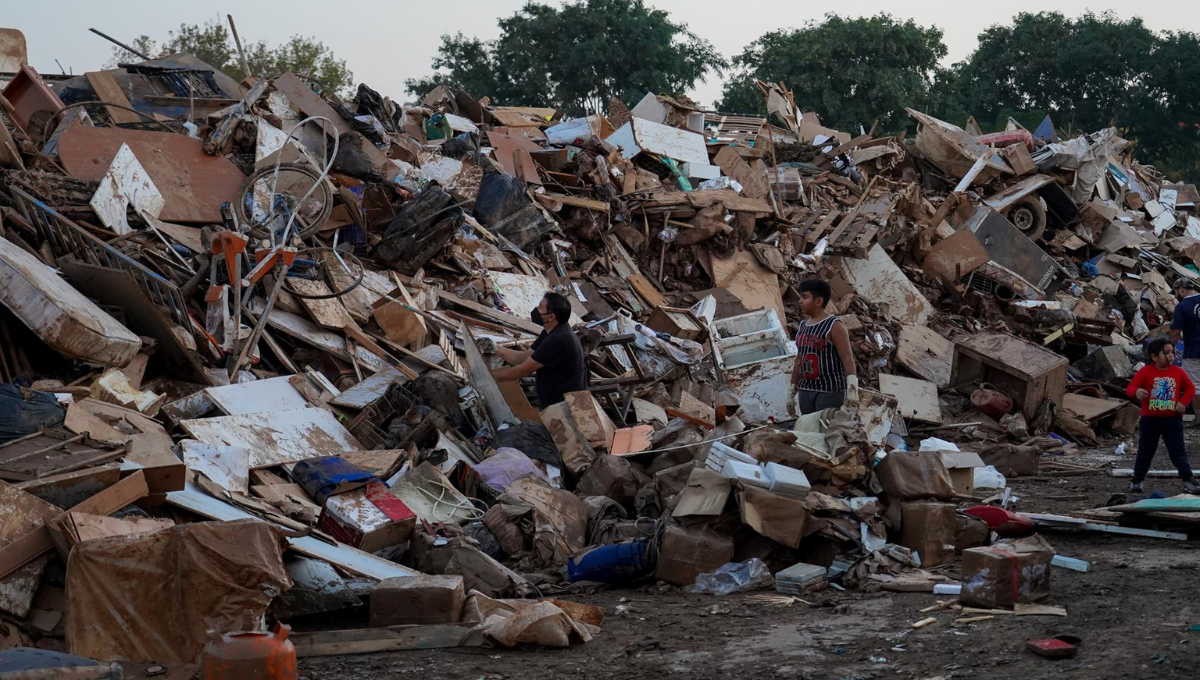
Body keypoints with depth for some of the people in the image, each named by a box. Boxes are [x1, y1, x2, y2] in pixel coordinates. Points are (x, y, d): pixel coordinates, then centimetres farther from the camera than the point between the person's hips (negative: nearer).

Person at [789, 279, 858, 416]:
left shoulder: (834, 326, -7)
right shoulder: (803, 326, 14)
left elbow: (848, 359, -16)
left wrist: (852, 389, -27)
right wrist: (792, 392, 19)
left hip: (830, 391, -7)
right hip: (805, 391, 7)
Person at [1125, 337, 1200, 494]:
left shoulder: (1178, 372, 2)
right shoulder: (1146, 372, -7)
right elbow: (1131, 387, -11)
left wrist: (1183, 403, -4)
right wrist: (1136, 392, -35)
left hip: (1172, 419, 1)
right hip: (1150, 419, -1)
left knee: (1178, 451, 3)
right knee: (1145, 451, 9)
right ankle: (1137, 480, 20)